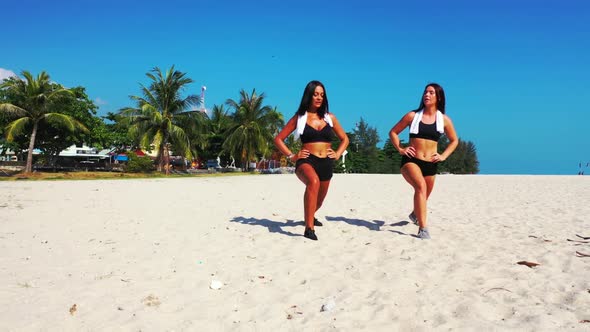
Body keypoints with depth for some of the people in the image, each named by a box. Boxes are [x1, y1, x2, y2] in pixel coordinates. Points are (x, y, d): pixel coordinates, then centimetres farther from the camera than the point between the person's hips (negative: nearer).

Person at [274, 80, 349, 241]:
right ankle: (309, 228, -36)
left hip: (326, 163, 5)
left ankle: (310, 216, 57)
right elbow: (278, 139, 6)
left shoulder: (330, 117, 11)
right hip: (306, 161, -4)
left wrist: (337, 154, 7)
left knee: (319, 200, 19)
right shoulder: (299, 117, 3)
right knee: (313, 181, -39)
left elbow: (344, 139, 23)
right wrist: (291, 155, -4)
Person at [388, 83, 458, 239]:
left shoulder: (444, 119, 5)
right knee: (421, 186, -31)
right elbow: (393, 132, 10)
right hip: (411, 160, -3)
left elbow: (454, 140, 19)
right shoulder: (413, 115, 0)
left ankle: (415, 214, 53)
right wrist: (400, 149, -3)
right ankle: (423, 228, -29)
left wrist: (443, 156, 6)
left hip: (430, 164, 3)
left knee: (424, 196, 17)